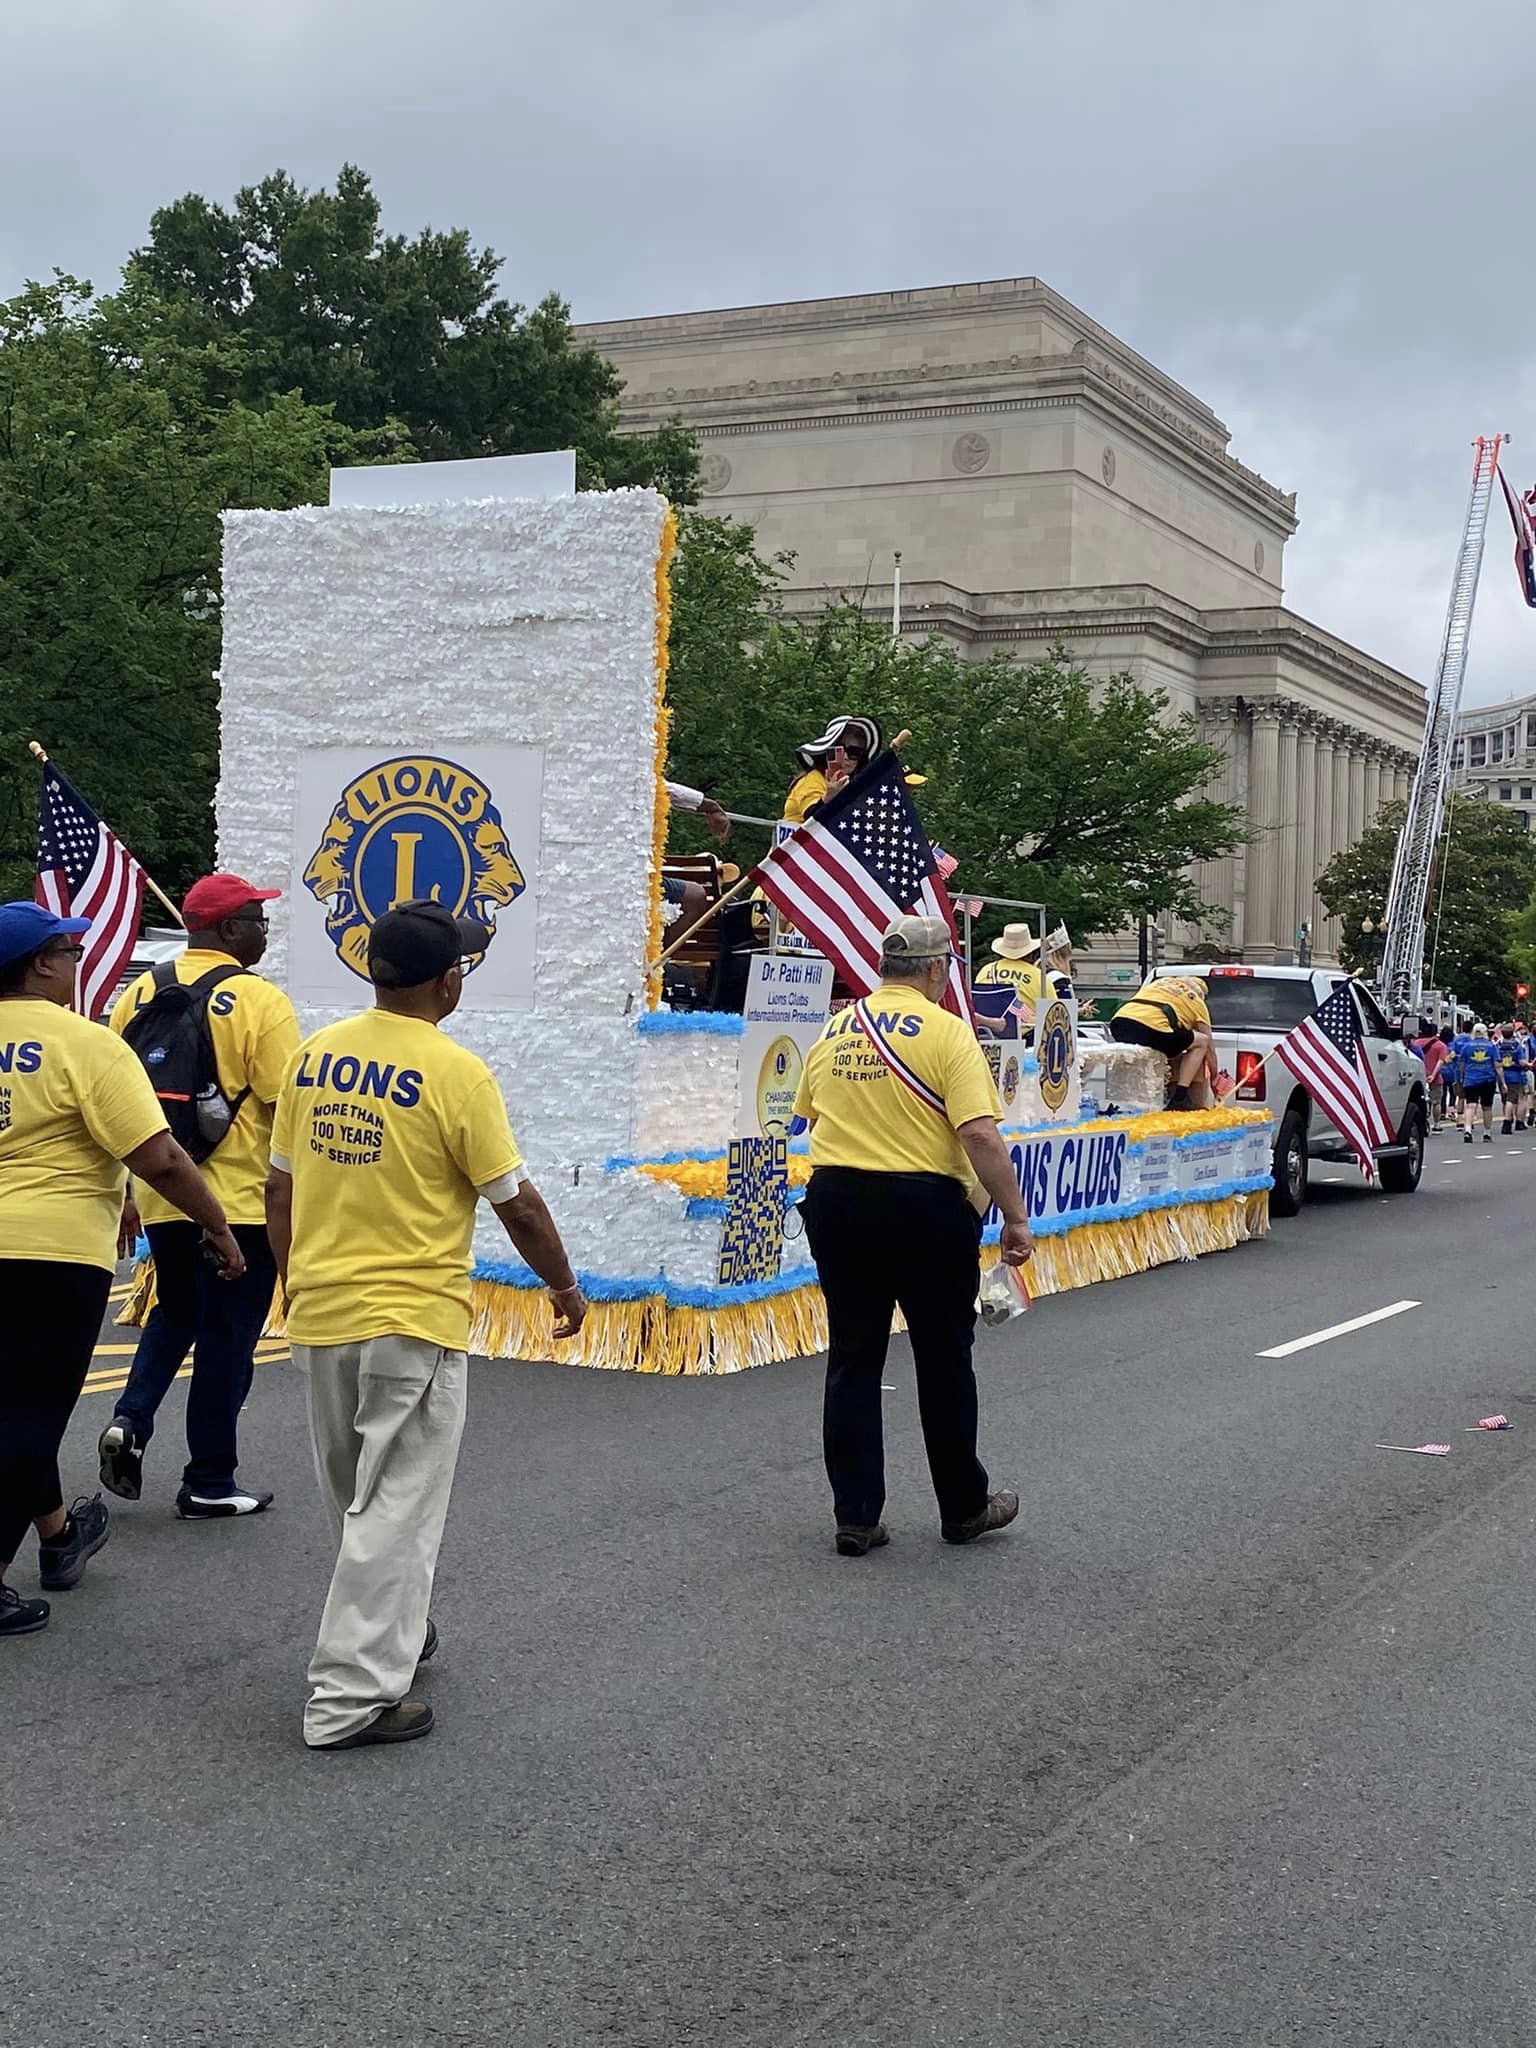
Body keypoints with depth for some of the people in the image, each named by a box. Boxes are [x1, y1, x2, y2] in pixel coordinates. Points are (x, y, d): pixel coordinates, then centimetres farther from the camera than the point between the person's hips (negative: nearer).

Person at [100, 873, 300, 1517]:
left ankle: (130, 1419, 4)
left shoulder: (140, 993, 4)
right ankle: (209, 1484, 13)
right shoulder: (259, 1000, -12)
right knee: (227, 1336, 6)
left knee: (174, 1313, 24)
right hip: (241, 1199, -5)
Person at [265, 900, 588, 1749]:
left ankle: (391, 1630, 40)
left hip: (317, 1316, 6)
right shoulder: (455, 1073, -14)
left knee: (354, 1501, 22)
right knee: (396, 1509, 2)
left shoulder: (313, 1055, 3)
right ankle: (351, 1696, 3)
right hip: (412, 1322, -6)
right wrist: (564, 1285, 6)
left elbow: (279, 1189, 9)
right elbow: (516, 1202, -9)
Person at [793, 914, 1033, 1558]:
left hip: (835, 1199, 4)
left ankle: (855, 1516, 10)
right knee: (943, 1362, 10)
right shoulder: (945, 1032, -10)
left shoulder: (833, 1031, 7)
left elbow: (808, 1113, 16)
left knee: (852, 1360, 10)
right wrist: (1015, 1218, -13)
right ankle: (964, 1508, 23)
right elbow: (980, 1135, -17)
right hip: (923, 1205, -4)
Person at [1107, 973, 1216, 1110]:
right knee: (1201, 1042, 18)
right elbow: (1209, 1046, 28)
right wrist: (1214, 1079, 40)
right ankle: (1180, 1097, 9)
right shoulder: (1197, 1001, 25)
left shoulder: (1159, 981, 37)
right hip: (1152, 1027, -6)